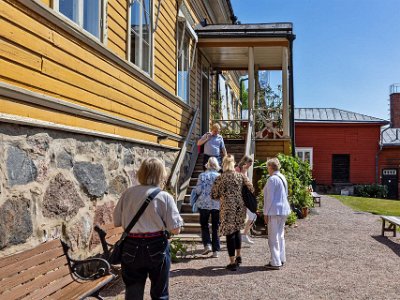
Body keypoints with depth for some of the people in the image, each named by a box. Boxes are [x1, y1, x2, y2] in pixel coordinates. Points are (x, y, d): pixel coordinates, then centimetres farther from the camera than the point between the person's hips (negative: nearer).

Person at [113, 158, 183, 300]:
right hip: (156, 248, -2)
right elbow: (175, 229, -12)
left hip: (131, 248, 3)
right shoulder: (164, 197, -11)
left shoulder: (128, 193, -2)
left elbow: (117, 222, 6)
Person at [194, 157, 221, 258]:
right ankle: (216, 250, 10)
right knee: (216, 227, 10)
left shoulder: (202, 175, -6)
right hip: (217, 205, 1)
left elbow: (198, 190, -10)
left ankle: (207, 245, 1)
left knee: (204, 225, 17)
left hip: (204, 204, -1)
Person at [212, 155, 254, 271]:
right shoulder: (241, 176, 1)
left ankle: (232, 262, 8)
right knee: (237, 230, 22)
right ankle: (238, 256, 31)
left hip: (227, 208, -3)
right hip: (240, 207, 4)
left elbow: (214, 195, -3)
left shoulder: (219, 179, -6)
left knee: (229, 233, 4)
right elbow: (251, 189, -1)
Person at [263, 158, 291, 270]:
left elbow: (269, 198, -16)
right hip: (284, 209, 9)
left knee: (273, 237, -2)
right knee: (280, 235, 18)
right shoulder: (283, 178, 12)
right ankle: (281, 259, 27)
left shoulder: (272, 179, -15)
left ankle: (275, 263, 1)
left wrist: (266, 213, -10)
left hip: (275, 211, -9)